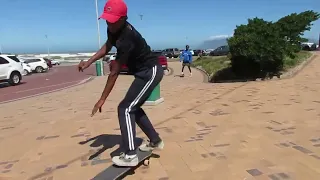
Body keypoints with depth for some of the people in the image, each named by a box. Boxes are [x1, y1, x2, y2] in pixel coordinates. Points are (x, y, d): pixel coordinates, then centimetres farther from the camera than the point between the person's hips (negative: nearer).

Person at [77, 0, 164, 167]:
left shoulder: (127, 38, -31)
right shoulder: (114, 28, -3)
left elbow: (114, 72, -28)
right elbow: (107, 46, 16)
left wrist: (102, 99, -21)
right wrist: (88, 62, 4)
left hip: (151, 72, -10)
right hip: (144, 72, 10)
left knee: (125, 108, -13)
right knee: (133, 107, 17)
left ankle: (130, 156, -7)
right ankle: (155, 141, 30)